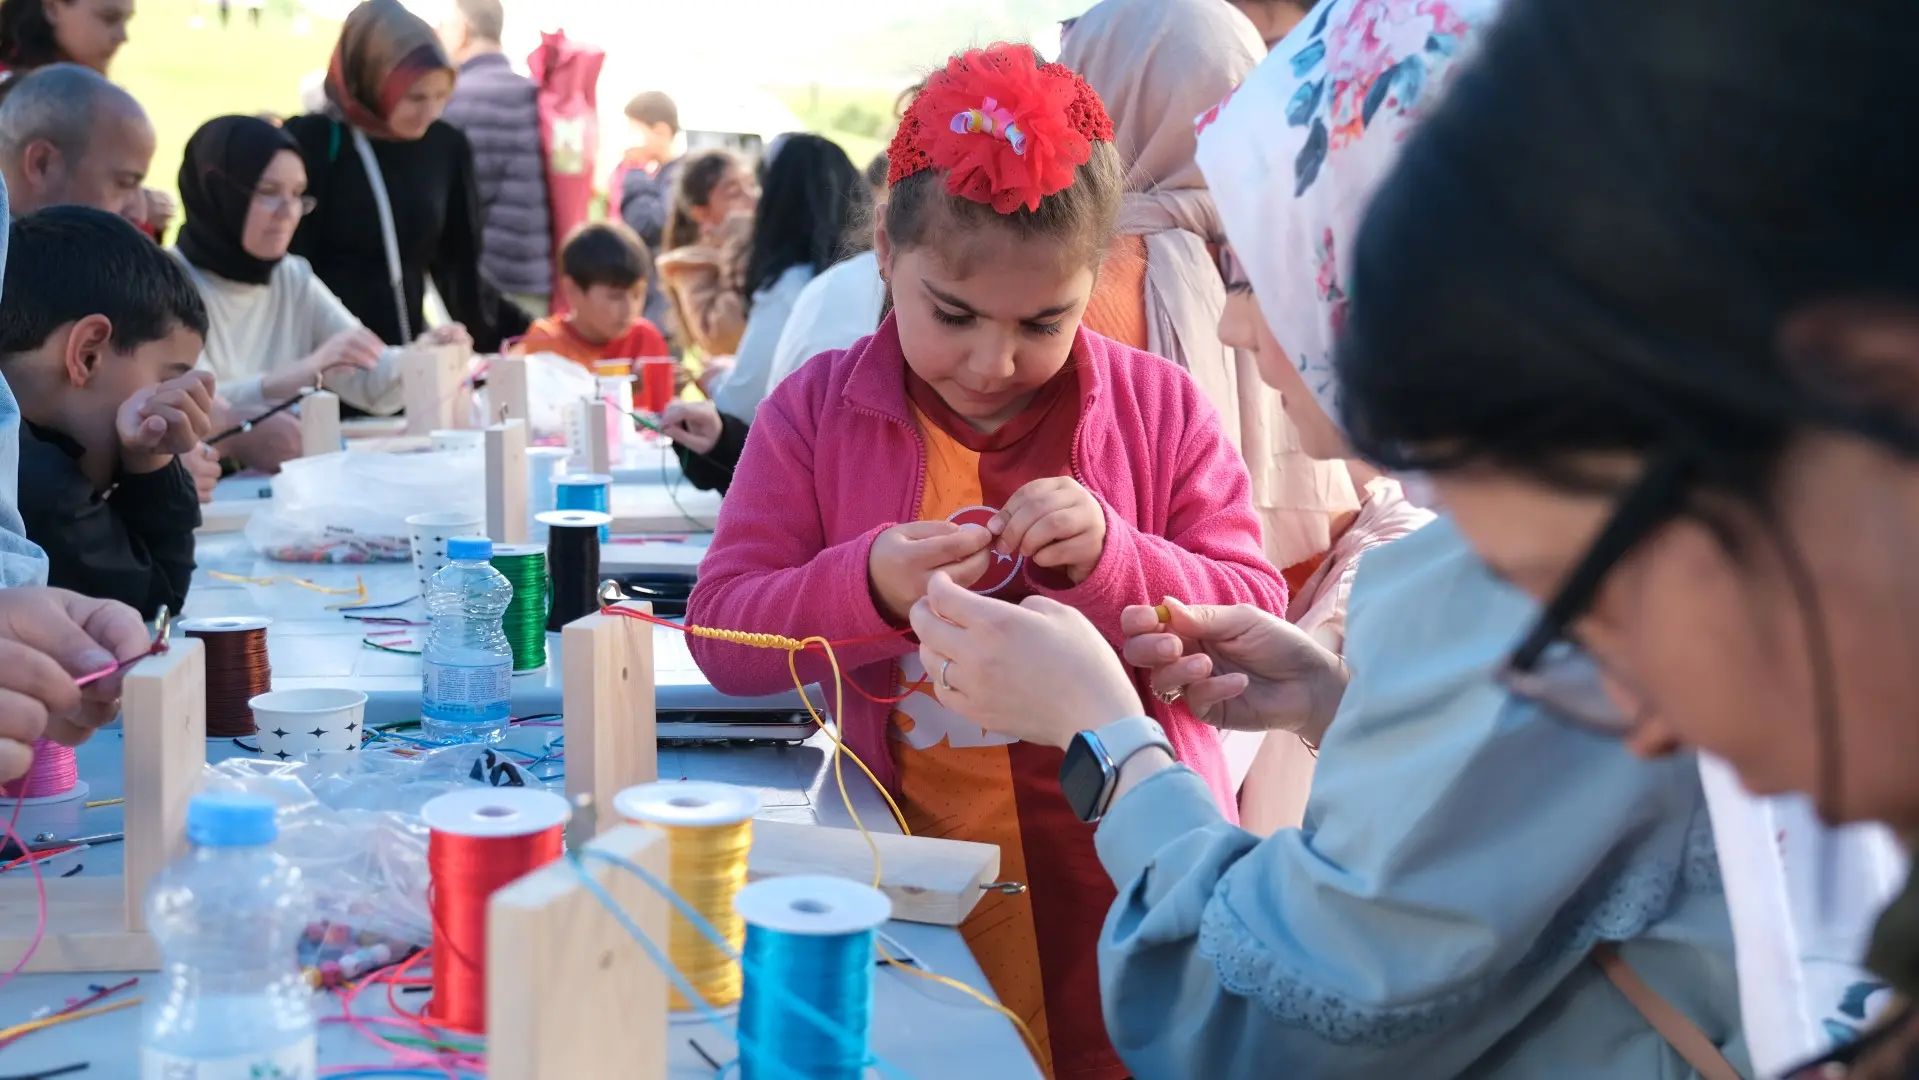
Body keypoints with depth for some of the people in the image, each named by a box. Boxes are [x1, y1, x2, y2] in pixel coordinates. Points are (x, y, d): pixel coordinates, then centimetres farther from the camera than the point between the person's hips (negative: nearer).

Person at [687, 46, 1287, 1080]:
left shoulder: (1160, 407, 1)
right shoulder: (816, 411, 1)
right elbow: (722, 634, -4)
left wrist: (1112, 559, -20)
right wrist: (868, 585, -22)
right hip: (913, 887, 0)